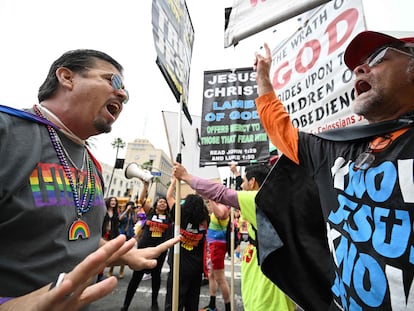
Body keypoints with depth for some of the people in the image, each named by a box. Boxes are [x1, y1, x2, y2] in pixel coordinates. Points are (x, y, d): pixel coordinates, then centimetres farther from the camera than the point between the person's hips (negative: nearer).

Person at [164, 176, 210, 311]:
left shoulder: (181, 216, -13)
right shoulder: (204, 220, -5)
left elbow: (169, 197, -1)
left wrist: (174, 181, 10)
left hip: (179, 265, -4)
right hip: (197, 266, 4)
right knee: (193, 300, 18)